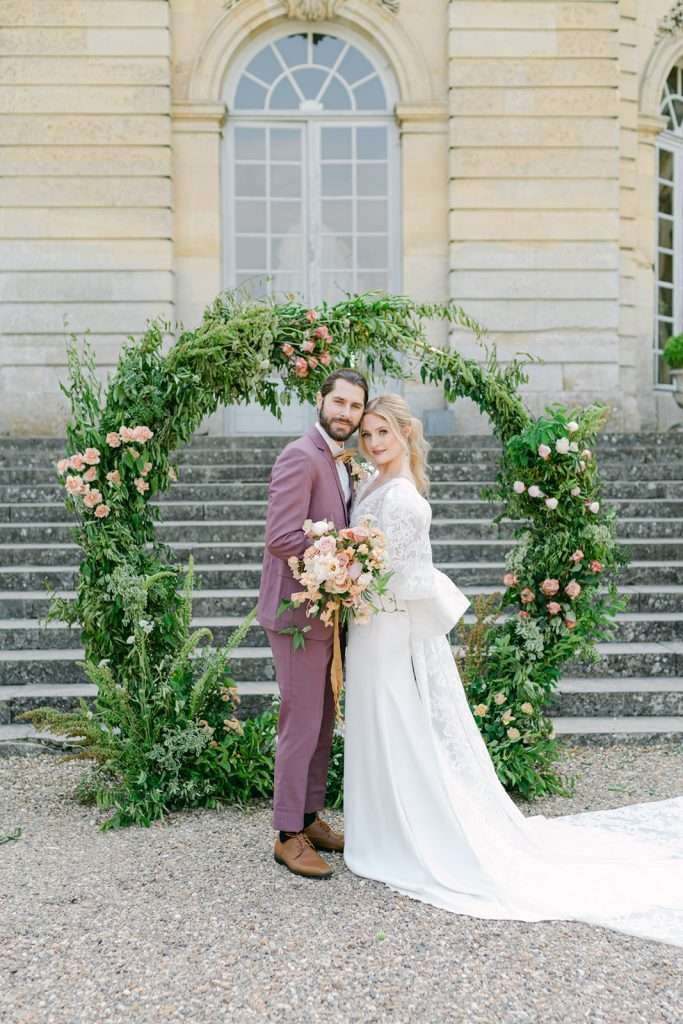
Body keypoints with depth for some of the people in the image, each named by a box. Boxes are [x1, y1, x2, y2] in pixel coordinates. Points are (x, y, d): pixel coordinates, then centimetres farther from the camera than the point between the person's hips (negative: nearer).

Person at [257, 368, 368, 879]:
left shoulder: (340, 463, 14)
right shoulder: (300, 457, -16)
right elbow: (282, 538, -24)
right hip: (299, 611, -9)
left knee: (324, 722, 16)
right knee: (301, 723, -2)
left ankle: (309, 817, 29)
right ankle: (289, 835, 11)